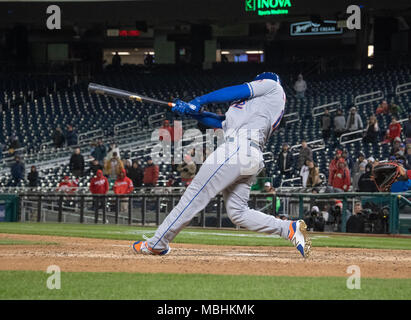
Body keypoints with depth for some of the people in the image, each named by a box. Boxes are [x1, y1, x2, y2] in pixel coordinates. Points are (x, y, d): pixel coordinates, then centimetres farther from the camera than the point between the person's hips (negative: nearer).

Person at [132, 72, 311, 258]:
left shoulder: (272, 85, 14)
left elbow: (236, 91, 5)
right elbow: (222, 122, 29)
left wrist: (200, 100, 13)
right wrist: (190, 111, 23)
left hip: (240, 148, -10)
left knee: (197, 193, -9)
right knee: (238, 213, 4)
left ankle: (158, 243, -9)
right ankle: (290, 229, -4)